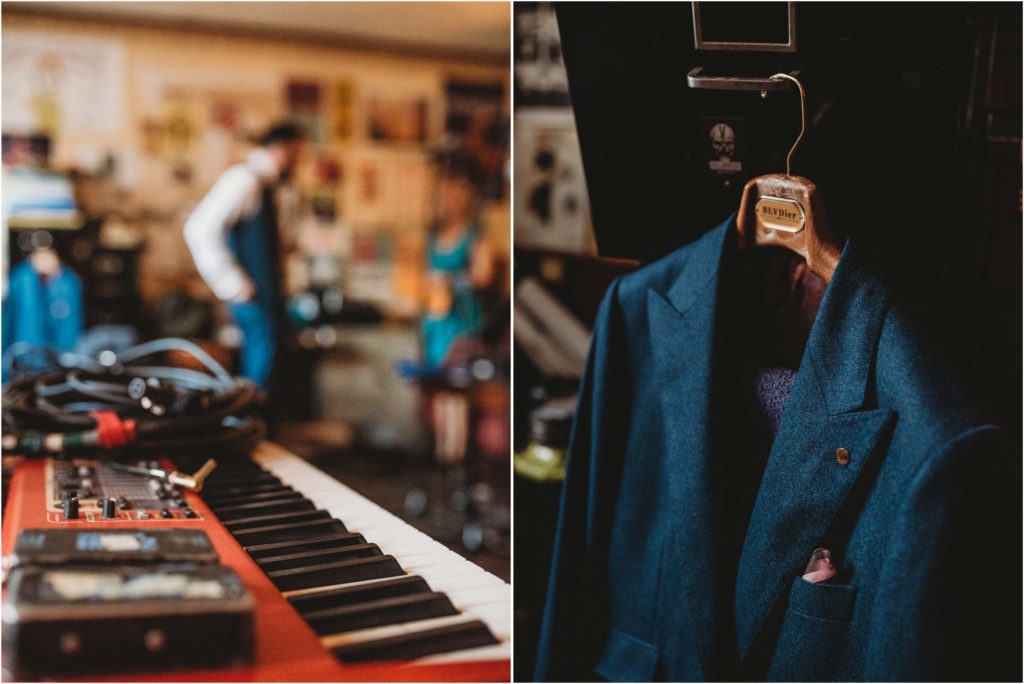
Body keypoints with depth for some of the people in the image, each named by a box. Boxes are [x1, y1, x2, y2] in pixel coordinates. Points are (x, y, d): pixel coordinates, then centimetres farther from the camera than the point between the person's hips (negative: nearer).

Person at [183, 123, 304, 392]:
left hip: (267, 296, 10)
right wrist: (233, 284, -22)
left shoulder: (262, 184, 15)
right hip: (254, 298, -10)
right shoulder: (245, 180, -15)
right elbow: (200, 229, -24)